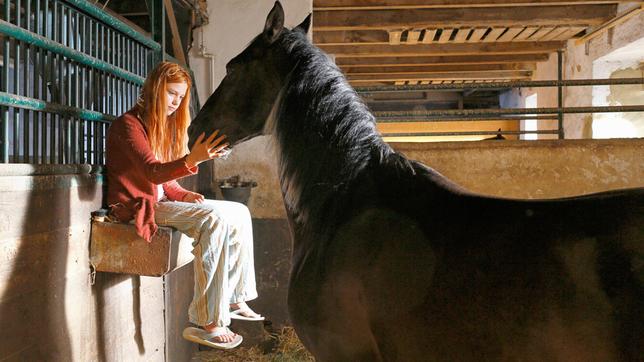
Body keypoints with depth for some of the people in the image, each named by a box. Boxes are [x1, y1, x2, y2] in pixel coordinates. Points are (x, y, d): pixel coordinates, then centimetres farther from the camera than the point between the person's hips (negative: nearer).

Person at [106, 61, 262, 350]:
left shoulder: (163, 126, 18)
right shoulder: (129, 124, -11)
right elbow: (152, 172, -26)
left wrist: (184, 194, -2)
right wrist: (192, 159, -43)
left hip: (160, 200, 9)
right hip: (137, 207, -9)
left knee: (239, 213, -4)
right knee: (214, 219, -30)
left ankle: (234, 298, -1)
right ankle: (206, 323, -32)